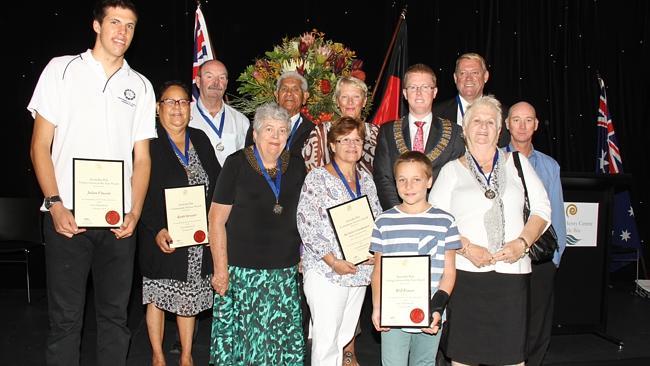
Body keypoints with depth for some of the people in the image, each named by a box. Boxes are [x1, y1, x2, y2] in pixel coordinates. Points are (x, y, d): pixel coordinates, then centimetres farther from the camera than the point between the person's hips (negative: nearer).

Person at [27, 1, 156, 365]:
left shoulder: (140, 86, 12)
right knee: (66, 317, 2)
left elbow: (141, 157, 10)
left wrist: (135, 213, -4)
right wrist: (55, 205, -10)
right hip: (67, 215, -2)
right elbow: (40, 145, 2)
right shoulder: (62, 69, 5)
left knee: (116, 316, 8)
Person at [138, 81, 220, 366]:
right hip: (162, 238, -4)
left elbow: (217, 184, 8)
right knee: (158, 297, 8)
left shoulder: (200, 140, 8)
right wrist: (157, 230, -20)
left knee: (189, 298, 12)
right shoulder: (149, 142, -6)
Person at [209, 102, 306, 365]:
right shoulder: (237, 164, -5)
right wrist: (221, 269, -9)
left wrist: (304, 255, 11)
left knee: (284, 336, 6)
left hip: (285, 270, 3)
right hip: (242, 269, -3)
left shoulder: (296, 166, 6)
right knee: (240, 334, 3)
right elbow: (217, 219, -6)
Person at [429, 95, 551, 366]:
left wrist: (521, 243, -8)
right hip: (465, 272, -1)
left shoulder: (517, 163, 13)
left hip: (512, 271, 1)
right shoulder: (452, 170, 8)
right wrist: (467, 249, -14)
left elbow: (542, 209, 9)